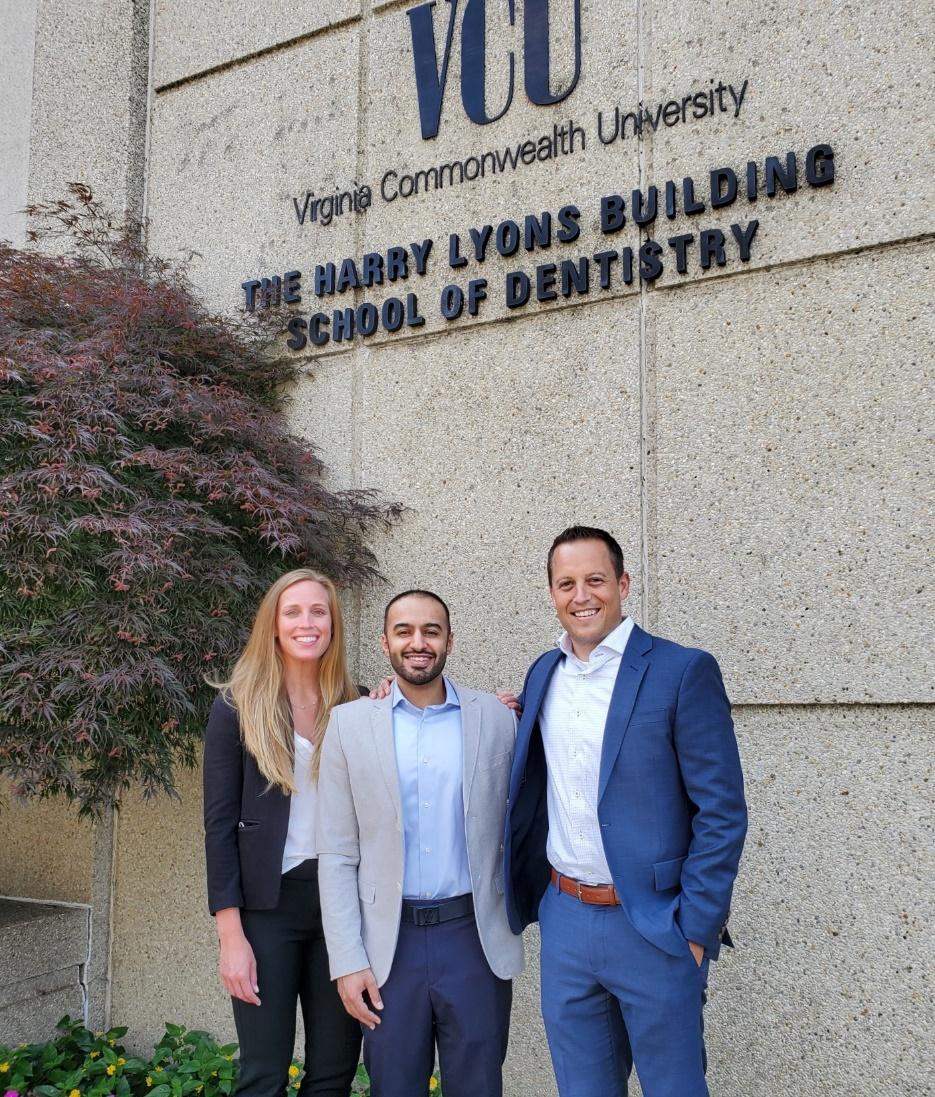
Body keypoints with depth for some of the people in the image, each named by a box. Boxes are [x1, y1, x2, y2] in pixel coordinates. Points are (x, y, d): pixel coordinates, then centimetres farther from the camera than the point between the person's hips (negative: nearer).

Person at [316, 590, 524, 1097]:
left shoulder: (496, 718, 0)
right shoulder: (350, 722, 0)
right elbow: (337, 855, 0)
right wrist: (347, 960, -4)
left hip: (475, 939, 0)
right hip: (389, 942, 0)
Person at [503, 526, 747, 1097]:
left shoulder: (683, 671, -11)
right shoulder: (543, 674, 7)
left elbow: (722, 813, -11)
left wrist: (696, 929, -13)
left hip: (654, 927, -5)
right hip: (564, 920, 5)